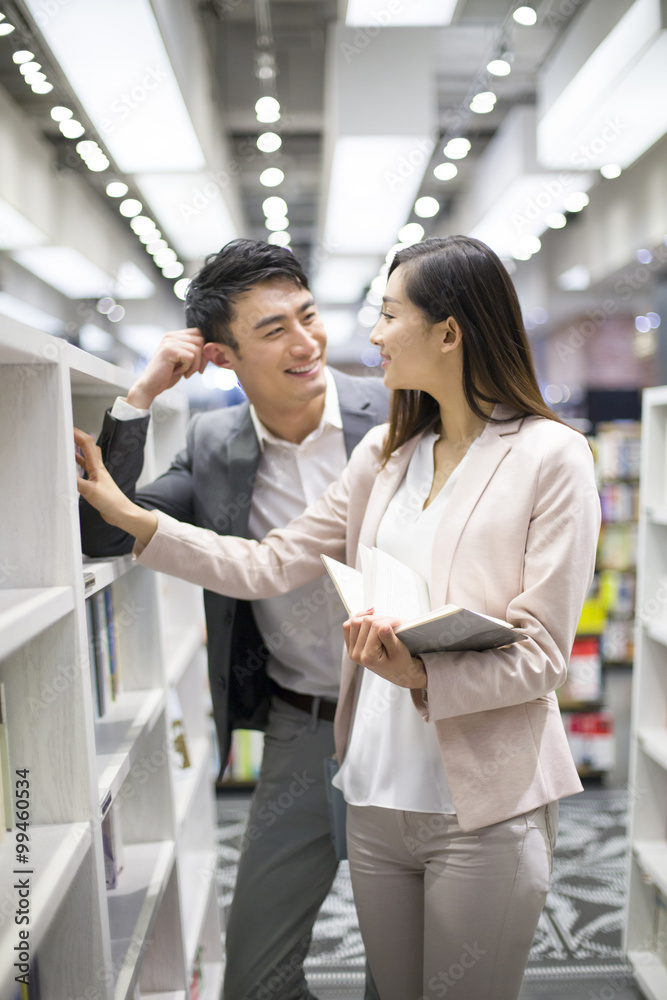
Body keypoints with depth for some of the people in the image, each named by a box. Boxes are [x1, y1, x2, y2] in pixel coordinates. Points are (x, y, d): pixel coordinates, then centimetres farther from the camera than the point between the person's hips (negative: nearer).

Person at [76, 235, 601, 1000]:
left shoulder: (551, 456, -10)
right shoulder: (384, 454, 7)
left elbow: (543, 655, -12)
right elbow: (269, 566, 6)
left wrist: (424, 677, -29)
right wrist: (132, 518, 2)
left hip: (484, 811, -5)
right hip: (376, 794, 5)